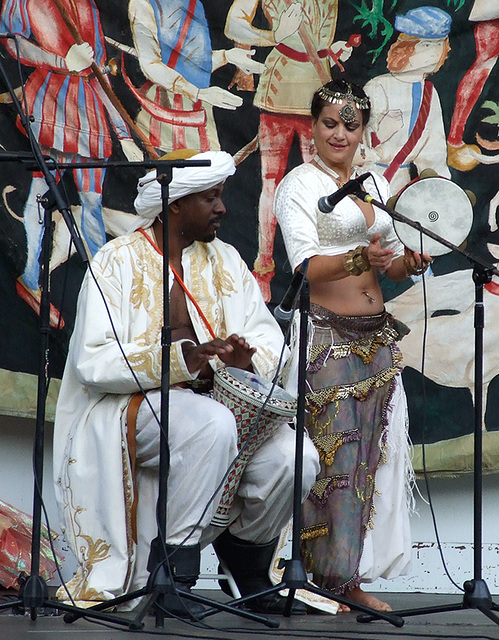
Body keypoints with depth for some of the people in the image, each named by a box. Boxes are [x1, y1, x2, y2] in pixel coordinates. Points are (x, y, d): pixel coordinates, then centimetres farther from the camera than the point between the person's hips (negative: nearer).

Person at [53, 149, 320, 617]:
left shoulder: (222, 259, 13)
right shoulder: (118, 261, -5)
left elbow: (268, 337, 8)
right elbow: (92, 362, -16)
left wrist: (248, 360, -17)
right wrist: (180, 360, -28)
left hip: (211, 401, 5)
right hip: (126, 409, -5)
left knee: (294, 458, -21)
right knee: (212, 426, -37)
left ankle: (246, 551, 7)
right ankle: (174, 573, -27)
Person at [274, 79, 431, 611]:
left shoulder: (376, 184, 16)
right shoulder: (298, 185, -3)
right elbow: (306, 267, -15)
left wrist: (409, 262, -3)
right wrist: (359, 258, -33)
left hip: (375, 338, 6)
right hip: (325, 336, -6)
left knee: (369, 455, 4)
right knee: (328, 454, -9)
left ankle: (349, 579, 10)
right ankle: (316, 574, -3)